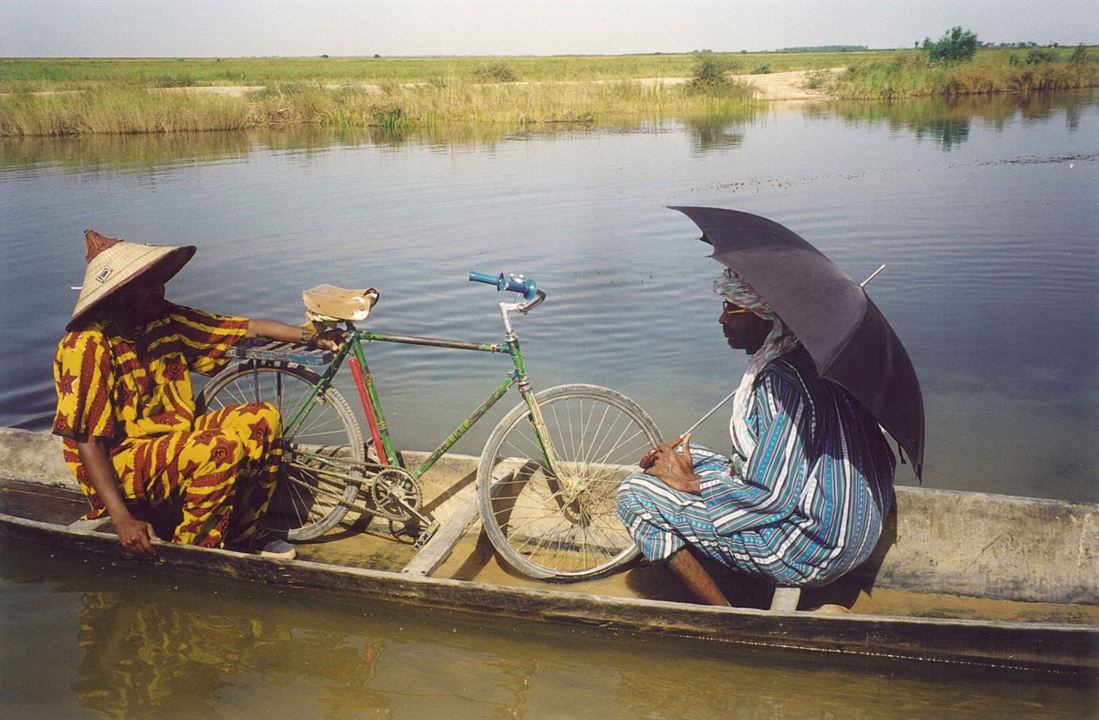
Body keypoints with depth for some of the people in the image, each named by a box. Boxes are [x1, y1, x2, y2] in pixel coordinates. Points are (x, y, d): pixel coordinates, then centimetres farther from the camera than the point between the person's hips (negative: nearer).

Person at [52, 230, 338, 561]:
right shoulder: (89, 346, -20)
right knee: (223, 448, -31)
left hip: (174, 441, 8)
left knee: (264, 419, -5)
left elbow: (248, 328, 3)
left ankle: (241, 535, 6)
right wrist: (121, 519, -28)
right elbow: (87, 441, -22)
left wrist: (311, 338, -6)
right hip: (118, 467, -8)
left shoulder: (166, 321, -1)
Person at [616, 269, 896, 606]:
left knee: (635, 494, -12)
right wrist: (692, 468, 6)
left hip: (809, 552, -10)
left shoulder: (782, 380, -22)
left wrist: (688, 482, -12)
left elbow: (773, 496, -25)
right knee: (682, 461, 17)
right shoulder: (808, 358, 10)